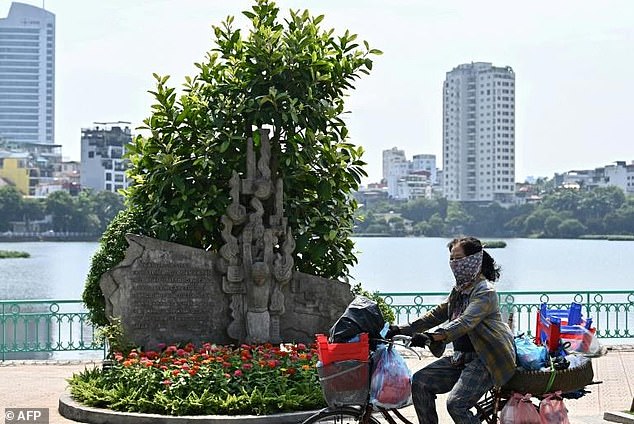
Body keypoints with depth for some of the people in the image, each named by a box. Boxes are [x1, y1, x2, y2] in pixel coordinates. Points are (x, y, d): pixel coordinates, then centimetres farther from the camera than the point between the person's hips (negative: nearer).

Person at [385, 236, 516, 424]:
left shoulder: (485, 292, -15)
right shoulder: (459, 290, 14)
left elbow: (465, 322, -30)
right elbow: (436, 315, 17)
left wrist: (432, 337, -43)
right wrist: (403, 330, 6)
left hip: (485, 360, -9)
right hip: (462, 358, 9)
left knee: (456, 404, -25)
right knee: (420, 382, -3)